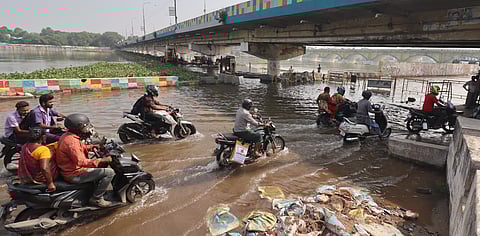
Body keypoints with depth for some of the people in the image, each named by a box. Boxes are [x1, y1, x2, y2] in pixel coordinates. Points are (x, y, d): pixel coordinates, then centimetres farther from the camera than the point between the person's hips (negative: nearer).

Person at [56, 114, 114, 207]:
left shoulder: (68, 135, 5)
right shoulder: (71, 142, -27)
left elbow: (80, 147, 23)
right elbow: (81, 162, -33)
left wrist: (92, 147, 8)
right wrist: (101, 160, -30)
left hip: (69, 169, 11)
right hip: (74, 175, -11)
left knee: (103, 164, 23)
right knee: (109, 172, -17)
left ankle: (97, 188, 30)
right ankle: (96, 199, -5)